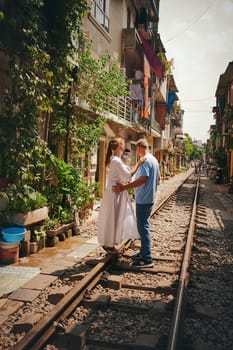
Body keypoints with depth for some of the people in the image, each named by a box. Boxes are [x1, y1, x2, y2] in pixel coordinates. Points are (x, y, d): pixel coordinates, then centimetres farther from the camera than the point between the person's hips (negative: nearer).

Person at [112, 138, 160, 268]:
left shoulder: (145, 160, -18)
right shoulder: (154, 159, 12)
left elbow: (142, 179, -27)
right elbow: (158, 178, 19)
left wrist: (123, 187, -25)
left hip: (143, 199, -10)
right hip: (150, 198, 10)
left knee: (143, 227, -6)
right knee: (144, 225, 18)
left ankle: (147, 259, -3)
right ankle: (144, 252, 28)